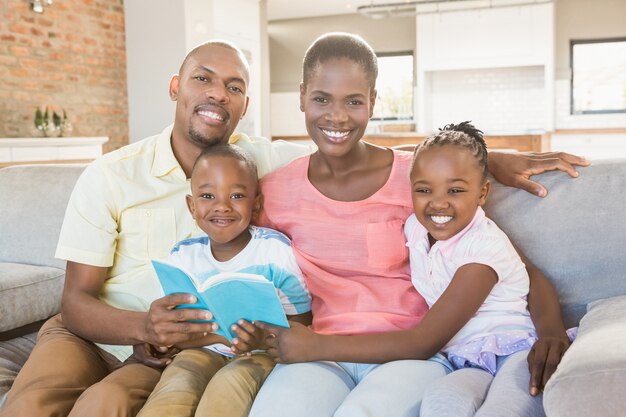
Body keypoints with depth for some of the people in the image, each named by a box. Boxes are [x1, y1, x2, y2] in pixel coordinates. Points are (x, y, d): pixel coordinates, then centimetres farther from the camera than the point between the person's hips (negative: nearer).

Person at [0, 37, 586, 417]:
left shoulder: (265, 162, -5)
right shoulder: (110, 176, -9)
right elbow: (77, 300, -8)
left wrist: (493, 160, -13)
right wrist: (142, 327, -29)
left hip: (176, 346, 0)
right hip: (91, 332, 0)